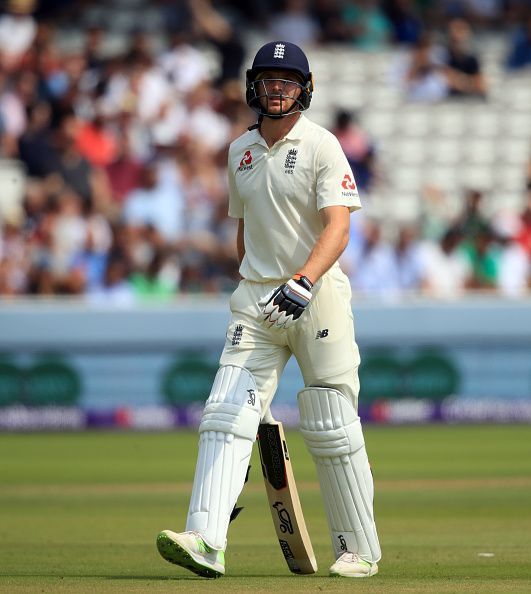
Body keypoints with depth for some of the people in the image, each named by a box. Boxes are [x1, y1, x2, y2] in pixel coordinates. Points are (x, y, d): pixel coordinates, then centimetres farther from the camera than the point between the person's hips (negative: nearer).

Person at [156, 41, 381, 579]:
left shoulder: (321, 146, -7)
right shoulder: (241, 151, 12)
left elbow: (337, 228, -19)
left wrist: (304, 281, -34)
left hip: (318, 294, -5)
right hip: (257, 298, 5)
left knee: (331, 428, 0)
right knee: (226, 413, -12)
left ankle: (360, 549, 13)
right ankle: (206, 542, -22)